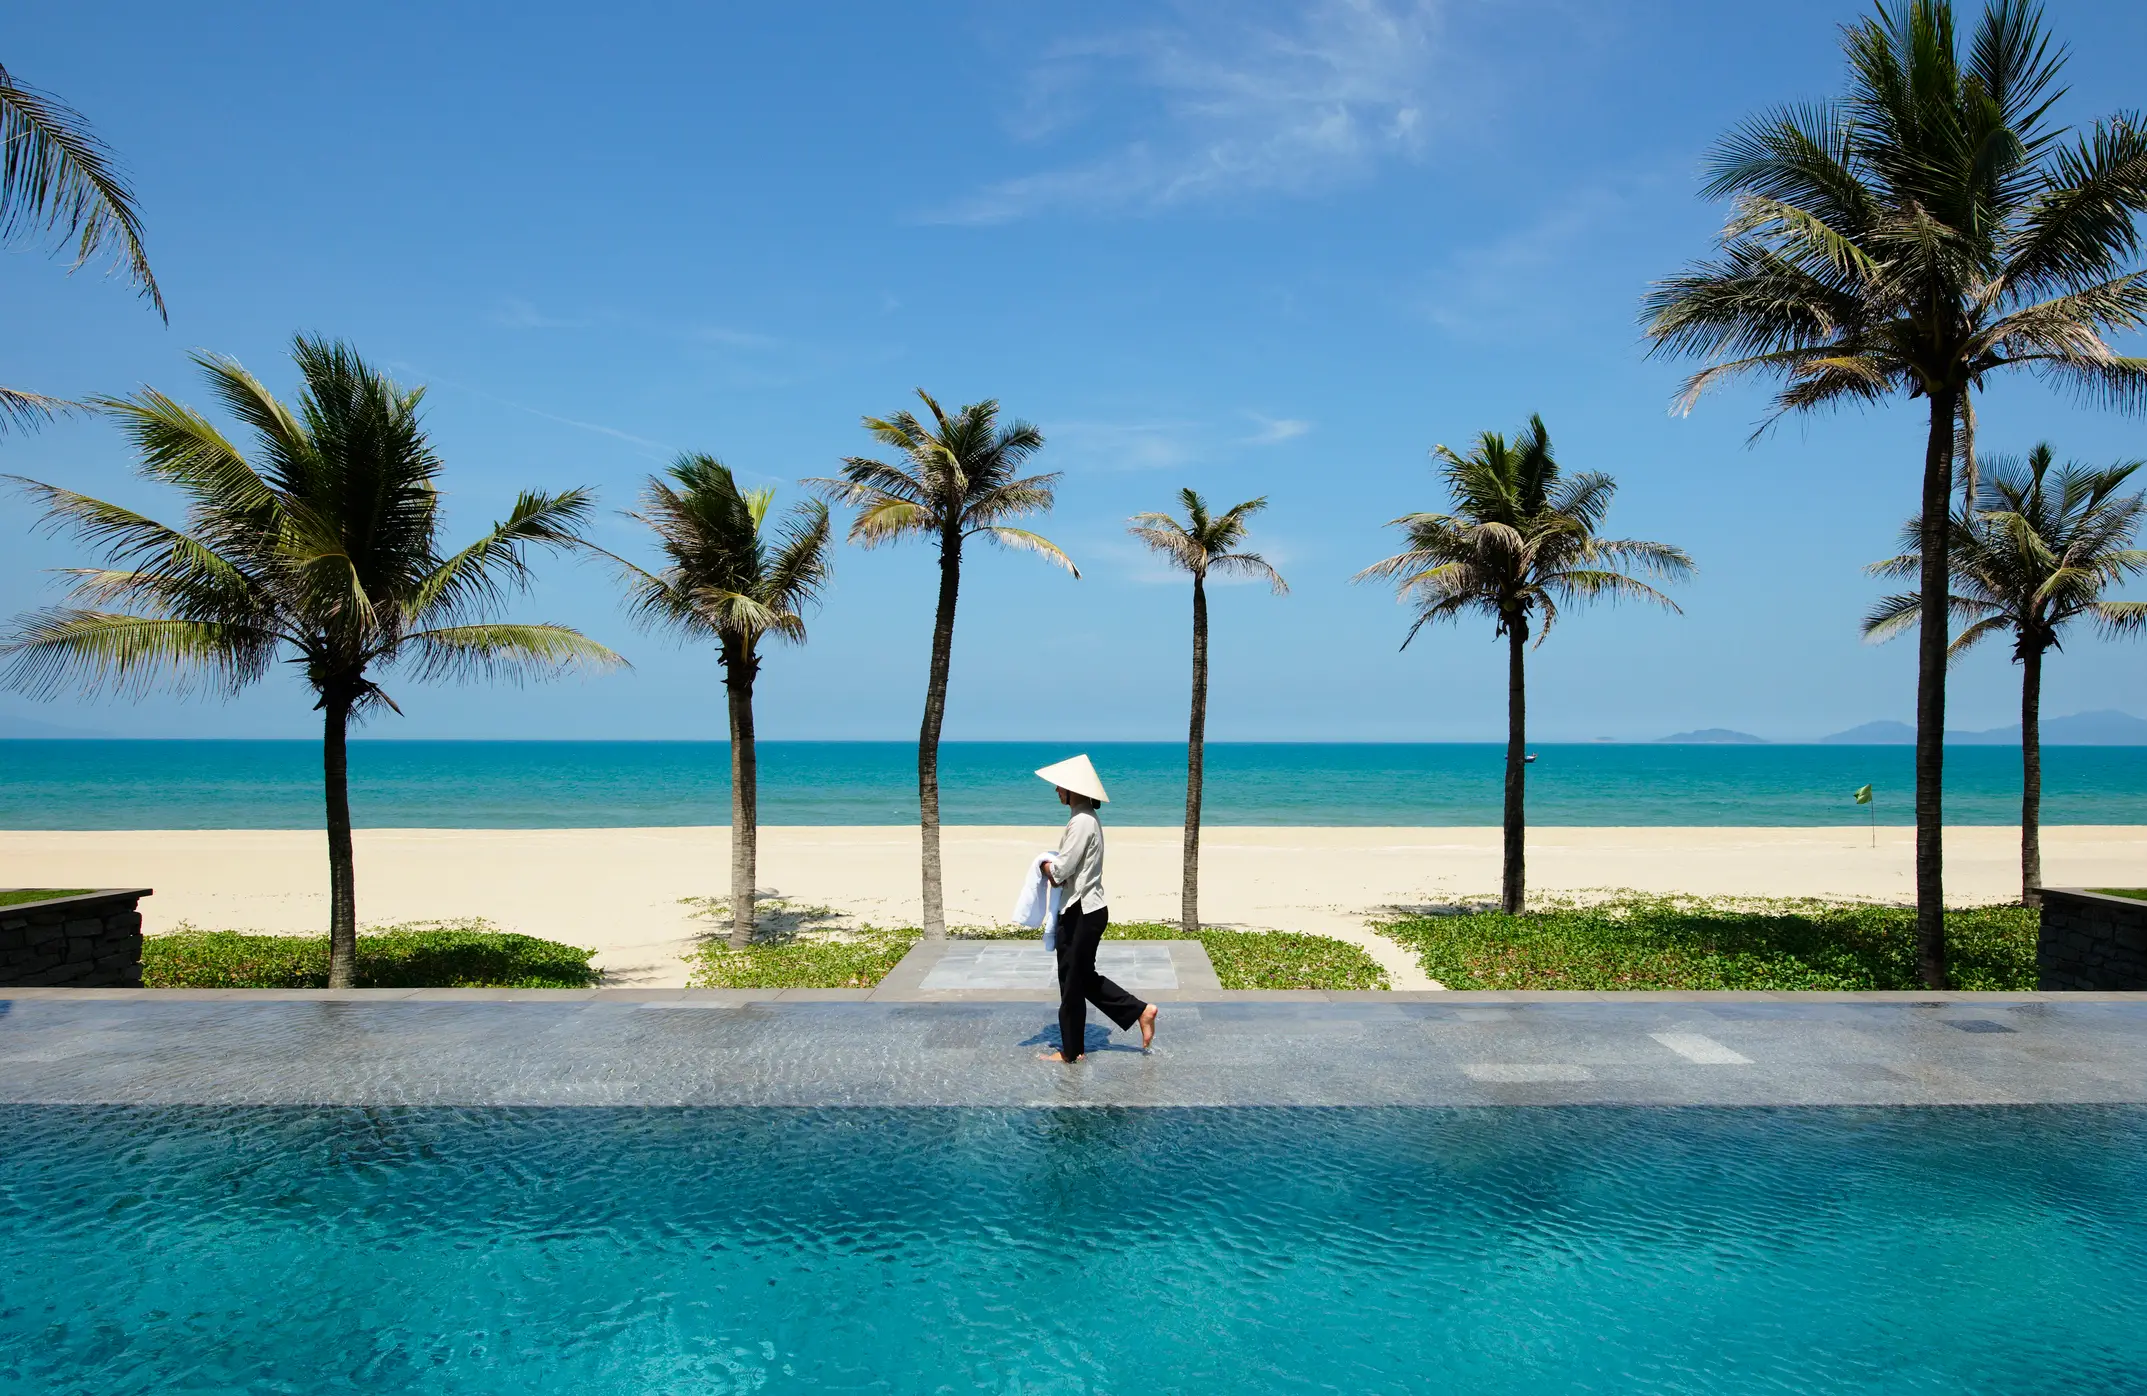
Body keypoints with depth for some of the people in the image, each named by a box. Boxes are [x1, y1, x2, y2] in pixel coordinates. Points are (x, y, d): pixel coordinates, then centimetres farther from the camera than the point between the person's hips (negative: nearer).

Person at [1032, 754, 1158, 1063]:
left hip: (1081, 913, -10)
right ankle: (1141, 1011, 20)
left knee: (1072, 982, 4)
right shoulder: (1088, 818, 11)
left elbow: (1059, 871, -21)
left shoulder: (1081, 822, -21)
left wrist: (1045, 865, 0)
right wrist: (1054, 869, -3)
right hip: (1089, 908, 10)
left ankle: (1070, 1050, 17)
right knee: (1084, 977, 19)